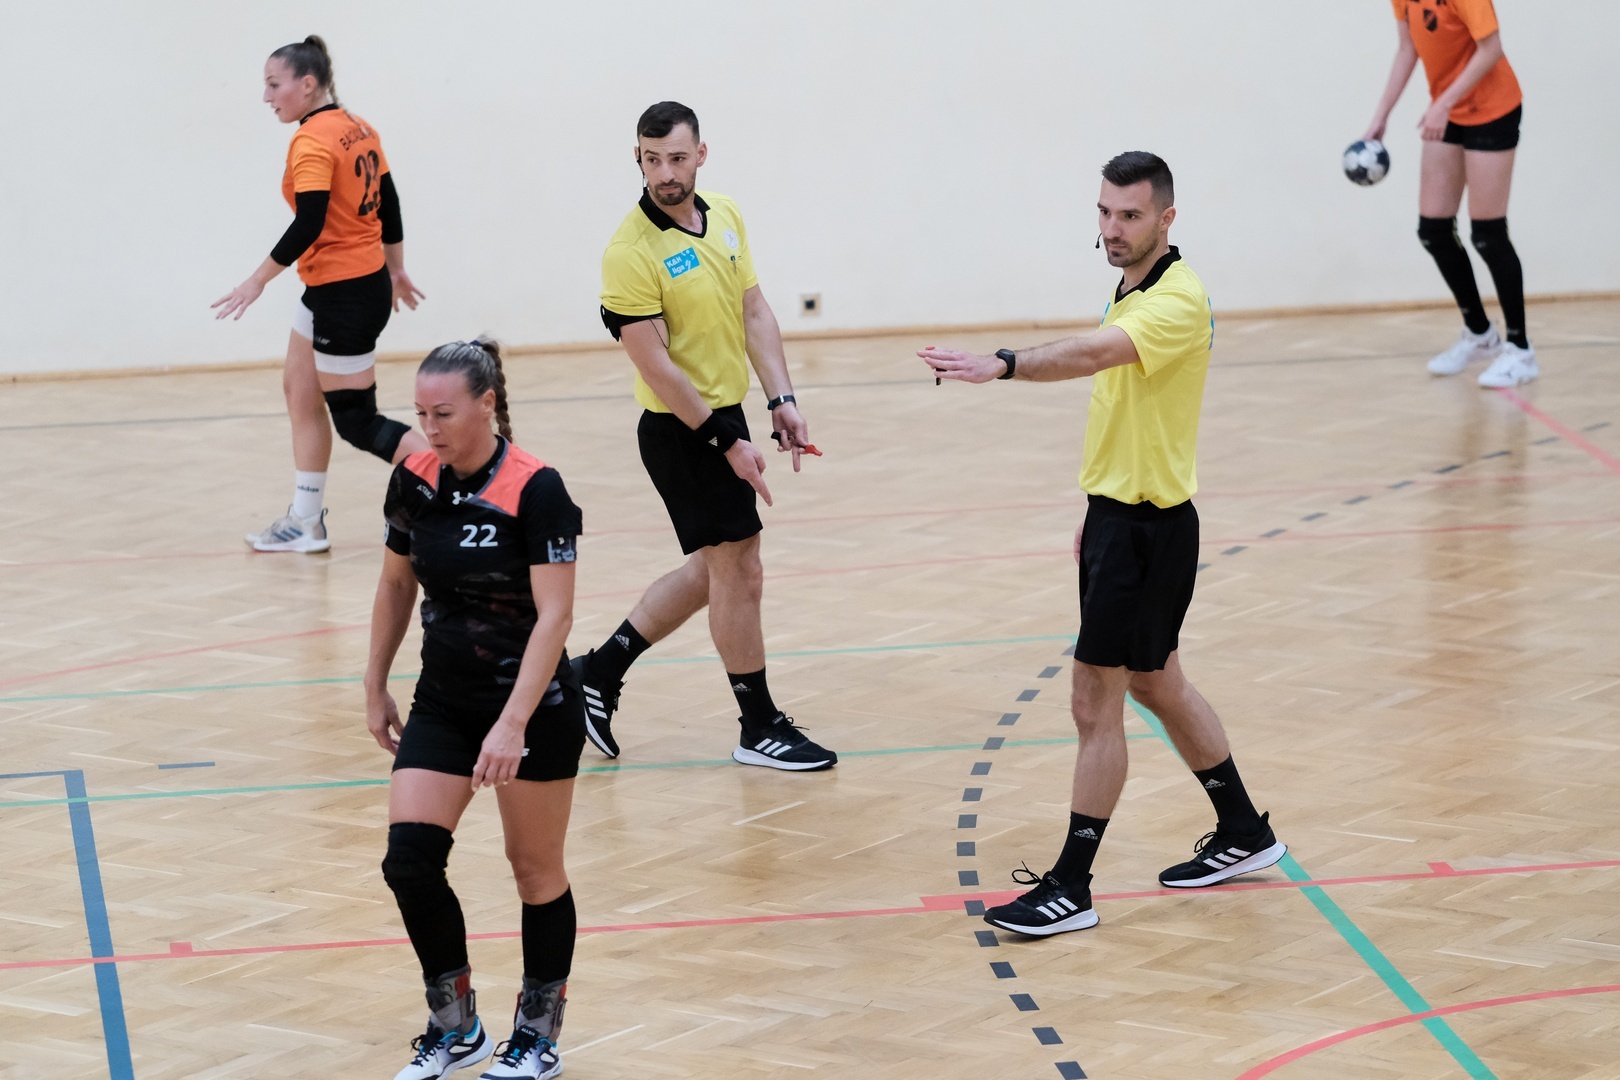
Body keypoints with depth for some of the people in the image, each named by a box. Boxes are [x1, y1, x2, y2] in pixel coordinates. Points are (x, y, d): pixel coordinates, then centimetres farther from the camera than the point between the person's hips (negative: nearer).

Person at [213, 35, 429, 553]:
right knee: (299, 389, 15)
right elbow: (388, 204, 14)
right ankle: (305, 521, 19)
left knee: (356, 421, -2)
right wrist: (395, 271, 24)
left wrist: (258, 280, -16)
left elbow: (307, 226, -24)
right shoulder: (358, 129, 7)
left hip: (344, 296, -10)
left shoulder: (312, 142, -18)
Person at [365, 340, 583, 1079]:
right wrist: (376, 688, 14)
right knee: (409, 858, -9)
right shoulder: (414, 480, -2)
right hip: (442, 703, 5)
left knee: (537, 872, 8)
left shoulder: (534, 490, -19)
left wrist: (513, 723, -29)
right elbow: (395, 586, 13)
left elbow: (555, 614, -22)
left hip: (533, 706, -5)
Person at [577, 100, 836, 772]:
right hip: (681, 432, -8)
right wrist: (727, 441, -18)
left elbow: (754, 313, 10)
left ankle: (602, 669, 29)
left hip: (725, 418, 8)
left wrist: (781, 401, 0)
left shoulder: (725, 218, 4)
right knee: (739, 571, -1)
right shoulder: (632, 252, -19)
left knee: (713, 570, 17)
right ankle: (759, 729, 12)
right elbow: (655, 366, -20)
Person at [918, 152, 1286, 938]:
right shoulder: (1130, 291, 11)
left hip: (1150, 528, -10)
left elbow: (1095, 354, -40)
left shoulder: (1178, 300, -20)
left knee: (1096, 703, -6)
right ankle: (1243, 834, 35)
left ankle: (1070, 889, 1)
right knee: (1156, 684, 21)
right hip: (1117, 513, 10)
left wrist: (1004, 365, -53)